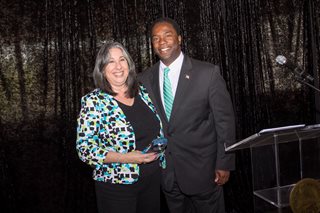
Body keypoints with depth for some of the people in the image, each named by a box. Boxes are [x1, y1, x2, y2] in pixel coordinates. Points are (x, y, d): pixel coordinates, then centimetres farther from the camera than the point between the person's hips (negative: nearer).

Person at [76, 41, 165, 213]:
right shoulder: (93, 102, -11)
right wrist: (125, 158, -23)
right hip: (117, 184, -5)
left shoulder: (142, 92, 4)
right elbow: (84, 148, -15)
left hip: (153, 178, 5)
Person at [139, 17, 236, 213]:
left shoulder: (208, 73, -11)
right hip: (166, 172, 3)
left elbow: (225, 121, -8)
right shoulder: (145, 79, 0)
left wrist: (224, 164, -7)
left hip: (202, 169, -3)